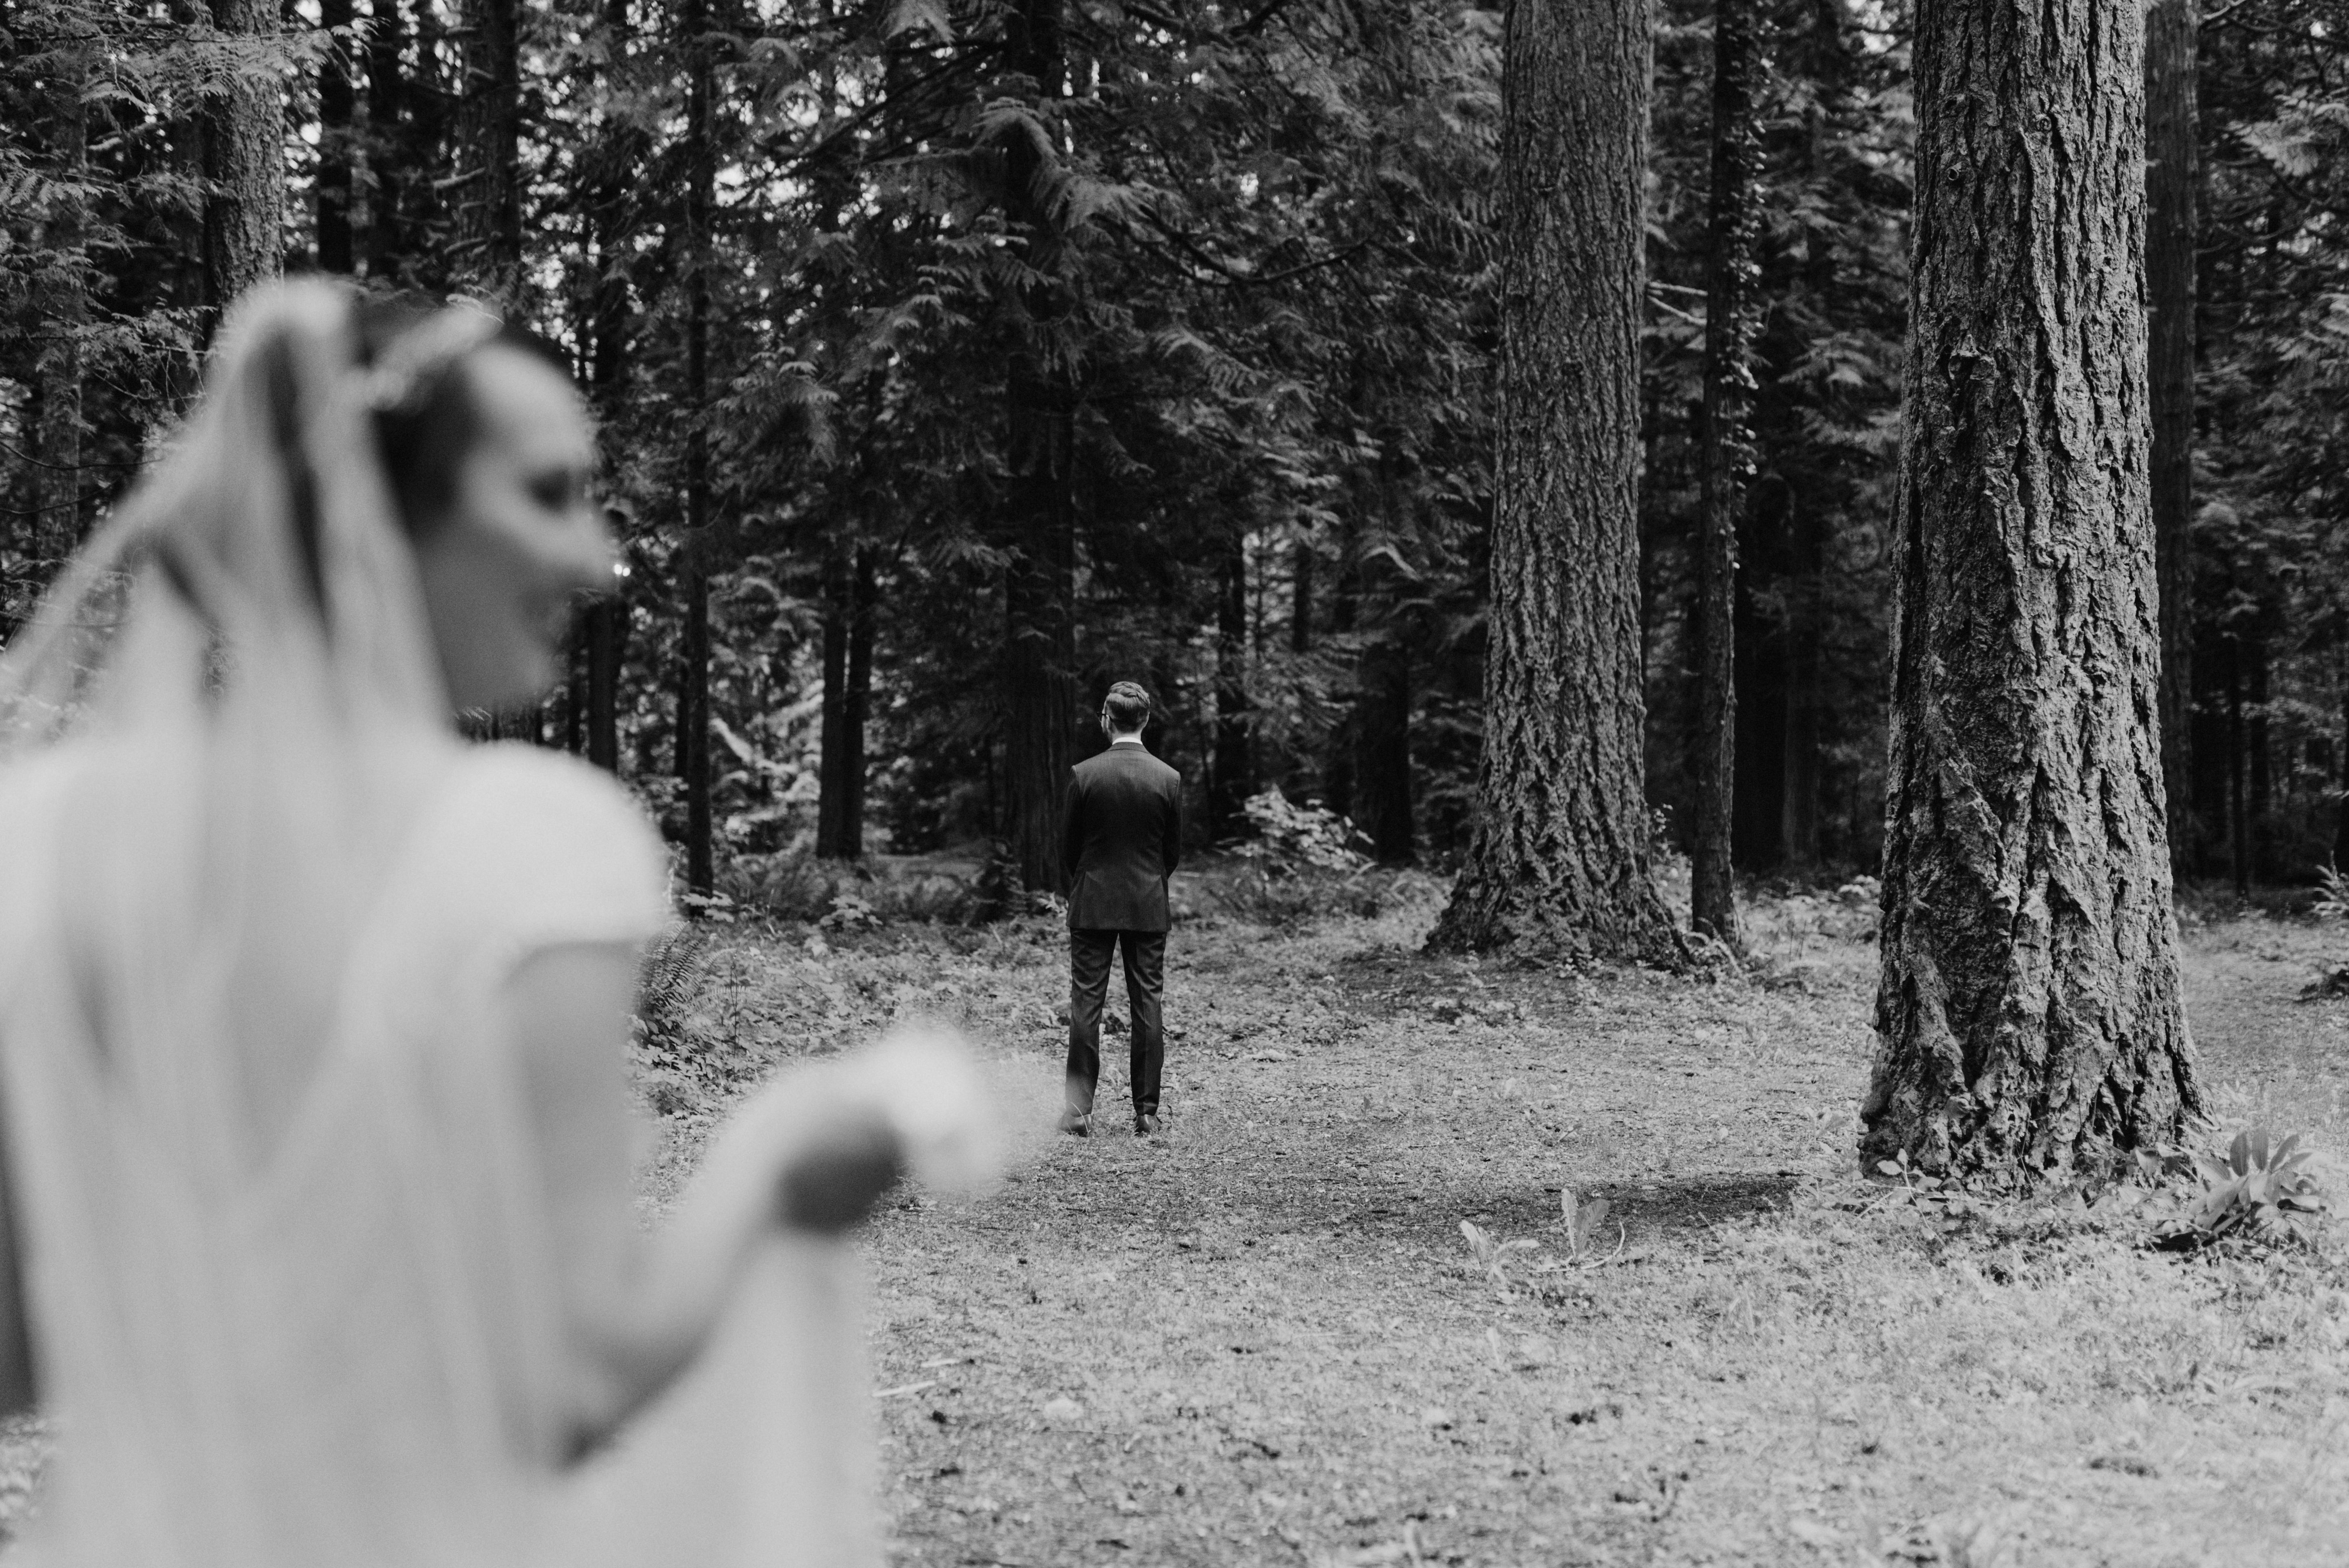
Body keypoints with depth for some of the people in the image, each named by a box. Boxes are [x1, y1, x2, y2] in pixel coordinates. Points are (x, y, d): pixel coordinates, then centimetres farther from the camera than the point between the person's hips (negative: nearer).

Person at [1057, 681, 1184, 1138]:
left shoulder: (1083, 775, -9)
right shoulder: (1168, 779, -5)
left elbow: (1067, 846, -1)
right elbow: (1174, 851, 3)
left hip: (1092, 906, -1)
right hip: (1149, 907, 1)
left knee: (1085, 1005, 3)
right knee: (1147, 1007, 5)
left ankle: (1079, 1109, 1)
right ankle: (1146, 1112, 6)